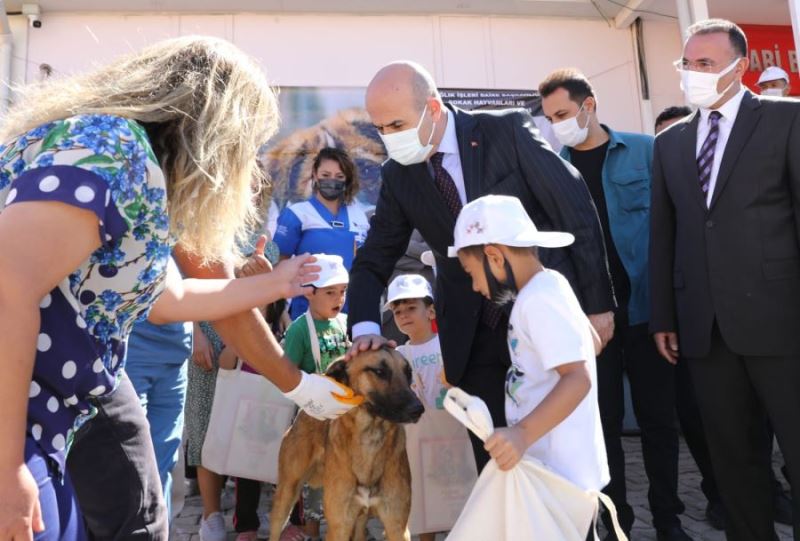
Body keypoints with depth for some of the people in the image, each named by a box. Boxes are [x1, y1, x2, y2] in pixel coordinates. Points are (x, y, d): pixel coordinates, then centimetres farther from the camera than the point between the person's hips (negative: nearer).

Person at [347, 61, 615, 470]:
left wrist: (596, 303, -6)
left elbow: (577, 213, -7)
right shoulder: (398, 175, 1)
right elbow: (373, 262, 4)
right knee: (494, 461, 9)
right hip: (473, 337, 3)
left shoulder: (508, 131, -10)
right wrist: (366, 327, -14)